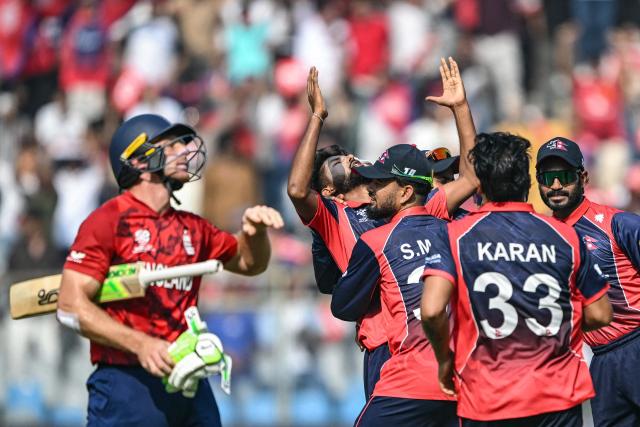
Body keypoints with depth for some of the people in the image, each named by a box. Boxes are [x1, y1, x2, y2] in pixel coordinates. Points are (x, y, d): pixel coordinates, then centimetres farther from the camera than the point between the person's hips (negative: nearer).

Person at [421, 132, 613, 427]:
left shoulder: (454, 236, -5)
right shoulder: (565, 236, 0)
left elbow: (432, 311, -17)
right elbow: (599, 315, 4)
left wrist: (444, 359, 1)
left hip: (487, 402, -1)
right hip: (559, 397, 1)